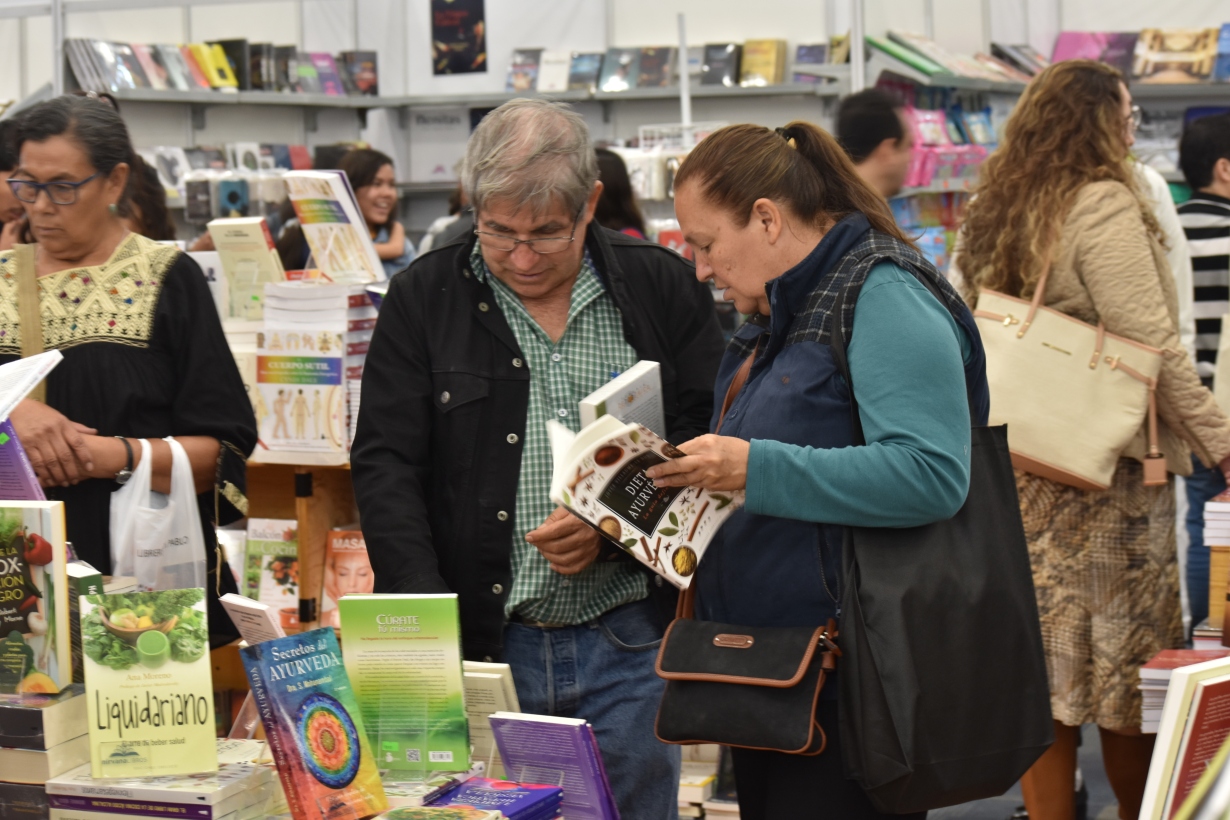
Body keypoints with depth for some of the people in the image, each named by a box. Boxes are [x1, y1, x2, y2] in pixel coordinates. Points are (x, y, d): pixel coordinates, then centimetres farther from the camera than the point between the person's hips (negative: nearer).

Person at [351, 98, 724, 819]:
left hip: (628, 650, 0)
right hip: (481, 645, 0)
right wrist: (429, 617, -13)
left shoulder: (664, 290, 3)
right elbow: (385, 467, -1)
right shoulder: (425, 298, 3)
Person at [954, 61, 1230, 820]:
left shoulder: (992, 213, 11)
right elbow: (1152, 347, -17)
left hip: (1018, 464, 7)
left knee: (1044, 654, 8)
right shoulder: (1104, 205, -12)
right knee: (1129, 662, 3)